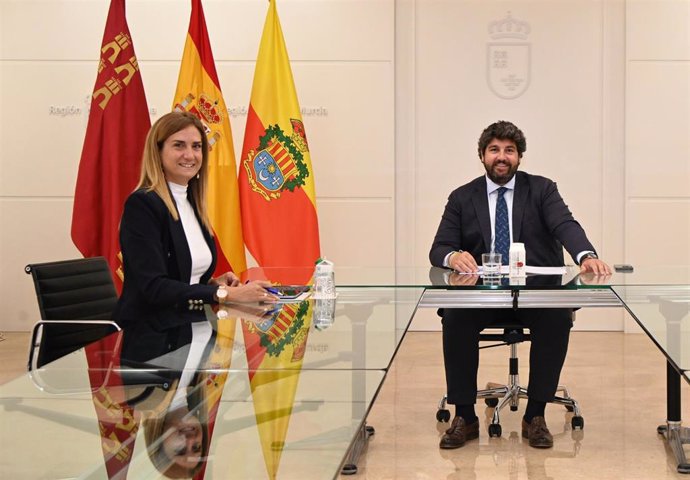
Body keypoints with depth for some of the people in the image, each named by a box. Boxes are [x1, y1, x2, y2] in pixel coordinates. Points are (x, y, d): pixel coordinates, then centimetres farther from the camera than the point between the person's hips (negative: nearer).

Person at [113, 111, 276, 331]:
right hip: (147, 337, -8)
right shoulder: (141, 204, -11)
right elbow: (154, 287, -20)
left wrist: (213, 284, 2)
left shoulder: (193, 203, 14)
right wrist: (226, 293, -25)